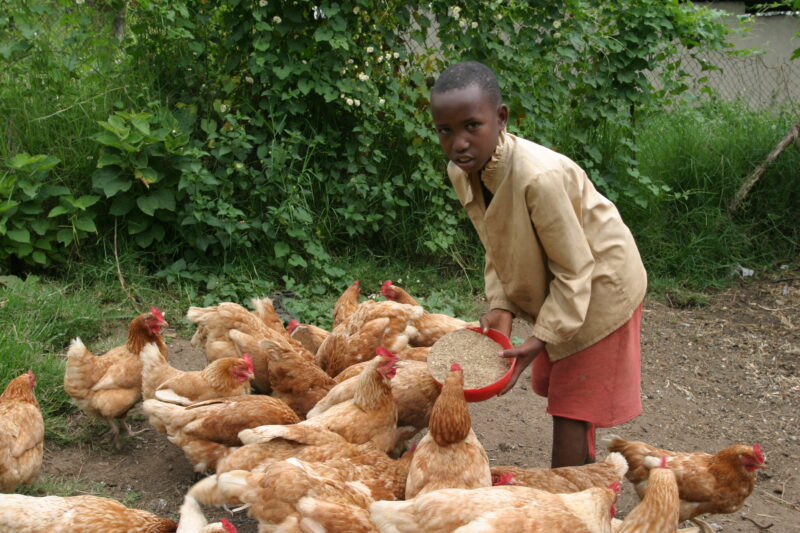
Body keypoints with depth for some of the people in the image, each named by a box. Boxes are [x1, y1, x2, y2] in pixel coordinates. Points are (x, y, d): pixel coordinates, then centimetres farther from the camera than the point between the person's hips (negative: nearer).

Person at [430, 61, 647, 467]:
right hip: (552, 288, 8)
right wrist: (501, 309, -13)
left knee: (572, 406, -3)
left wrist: (543, 339, -25)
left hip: (598, 285, -8)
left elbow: (574, 269, -27)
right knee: (561, 392, 20)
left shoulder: (540, 177, -37)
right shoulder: (461, 172, -13)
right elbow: (498, 248, 0)